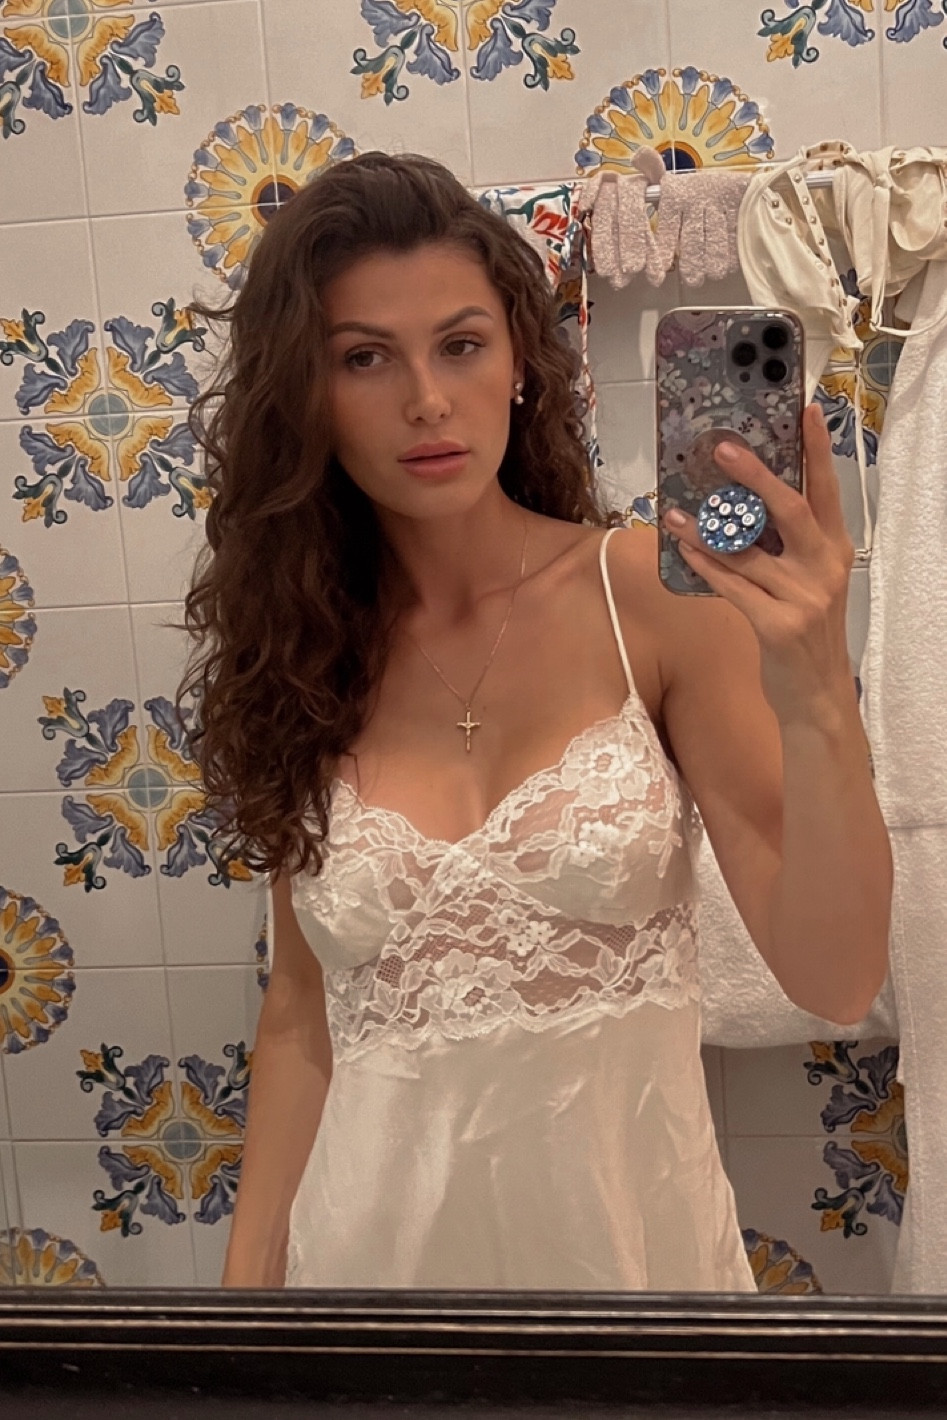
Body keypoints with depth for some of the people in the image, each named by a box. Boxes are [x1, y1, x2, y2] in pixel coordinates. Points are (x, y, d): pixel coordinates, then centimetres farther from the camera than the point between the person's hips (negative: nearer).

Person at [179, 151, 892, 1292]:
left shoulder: (651, 595, -12)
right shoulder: (296, 653, -4)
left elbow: (837, 981, -15)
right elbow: (303, 1011, 4)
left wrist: (817, 704, -29)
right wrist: (249, 1275, 2)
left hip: (634, 1215, -1)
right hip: (379, 1233, 2)